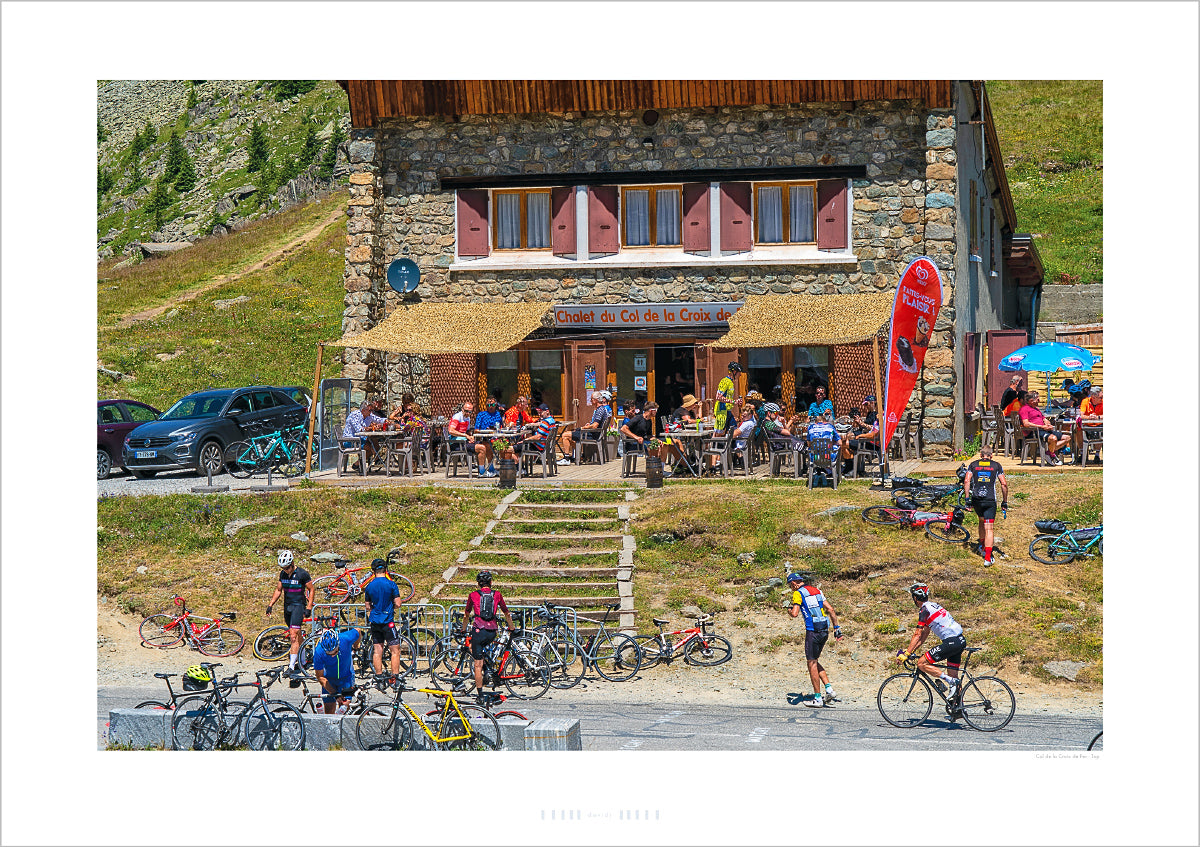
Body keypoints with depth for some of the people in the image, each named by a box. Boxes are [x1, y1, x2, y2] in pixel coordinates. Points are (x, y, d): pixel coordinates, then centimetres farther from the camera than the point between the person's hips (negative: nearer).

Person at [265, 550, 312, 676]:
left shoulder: (302, 574, -11)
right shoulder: (283, 574, 6)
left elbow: (311, 590, -4)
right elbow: (278, 590, 16)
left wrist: (309, 608, -10)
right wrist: (270, 605, 9)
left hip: (298, 605, -6)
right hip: (287, 606, 6)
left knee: (293, 636, -15)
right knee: (296, 636, 14)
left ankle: (292, 666, -18)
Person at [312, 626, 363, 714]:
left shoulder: (346, 638, -32)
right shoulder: (318, 653, -31)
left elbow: (357, 632, -6)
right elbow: (320, 677, -18)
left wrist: (355, 649, 11)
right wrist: (335, 694, -24)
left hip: (346, 677, 0)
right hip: (329, 679, 0)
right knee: (329, 711, -2)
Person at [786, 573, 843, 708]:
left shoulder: (798, 593, -6)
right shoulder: (816, 590, 15)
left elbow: (795, 614, -18)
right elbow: (830, 609, 11)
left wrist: (789, 610, 5)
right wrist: (836, 628, 13)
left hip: (812, 631, -7)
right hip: (824, 631, 7)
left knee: (812, 664, 2)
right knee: (814, 662, 20)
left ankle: (817, 699, 4)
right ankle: (829, 689, 9)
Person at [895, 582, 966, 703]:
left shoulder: (924, 609, -8)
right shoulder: (931, 605, 21)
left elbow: (918, 635, -11)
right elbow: (925, 633, 23)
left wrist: (906, 654, -10)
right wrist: (911, 650, 22)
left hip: (951, 642, -10)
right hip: (960, 640, 10)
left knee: (921, 663, -8)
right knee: (953, 676, 15)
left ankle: (949, 681, -14)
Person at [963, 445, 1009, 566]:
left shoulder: (973, 465, 9)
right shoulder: (996, 465, 7)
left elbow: (966, 481, -4)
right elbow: (1004, 484, 1)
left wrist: (967, 498, 0)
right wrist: (1005, 502, 8)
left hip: (976, 500, 2)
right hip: (990, 501, -2)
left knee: (982, 521, 29)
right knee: (989, 528, -3)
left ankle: (983, 547, 40)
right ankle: (987, 558, -14)